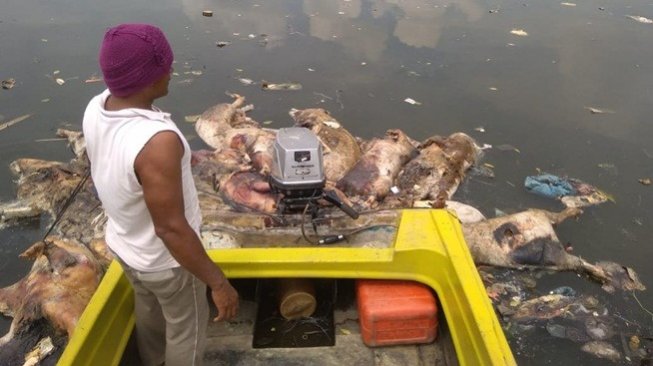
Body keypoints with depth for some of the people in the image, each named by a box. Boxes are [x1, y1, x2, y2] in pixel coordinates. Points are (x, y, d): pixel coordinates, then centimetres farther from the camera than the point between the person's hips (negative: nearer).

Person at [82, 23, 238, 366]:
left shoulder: (97, 107, -14)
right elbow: (171, 229, -33)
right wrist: (219, 283, -22)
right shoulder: (157, 141, -40)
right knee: (187, 328, 21)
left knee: (148, 307, 34)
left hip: (123, 244, 8)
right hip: (165, 260, -8)